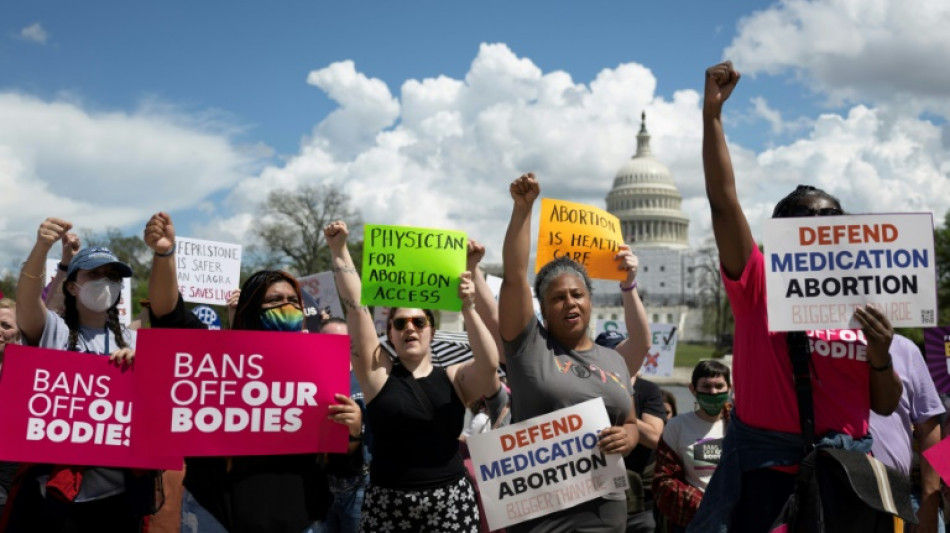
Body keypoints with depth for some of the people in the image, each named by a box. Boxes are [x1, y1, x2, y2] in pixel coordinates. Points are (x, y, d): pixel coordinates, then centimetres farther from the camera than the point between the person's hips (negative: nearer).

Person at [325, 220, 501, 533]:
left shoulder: (454, 379, 6)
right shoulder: (377, 372, 3)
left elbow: (489, 362, -13)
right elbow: (356, 306, -4)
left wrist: (467, 309, -19)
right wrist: (339, 250, -8)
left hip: (452, 502, 1)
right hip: (388, 504, -1)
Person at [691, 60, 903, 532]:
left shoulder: (863, 304, 7)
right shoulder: (760, 284, -2)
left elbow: (885, 406, 11)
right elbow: (723, 199, -13)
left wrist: (880, 357, -9)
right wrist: (712, 112, -17)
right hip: (766, 462, -3)